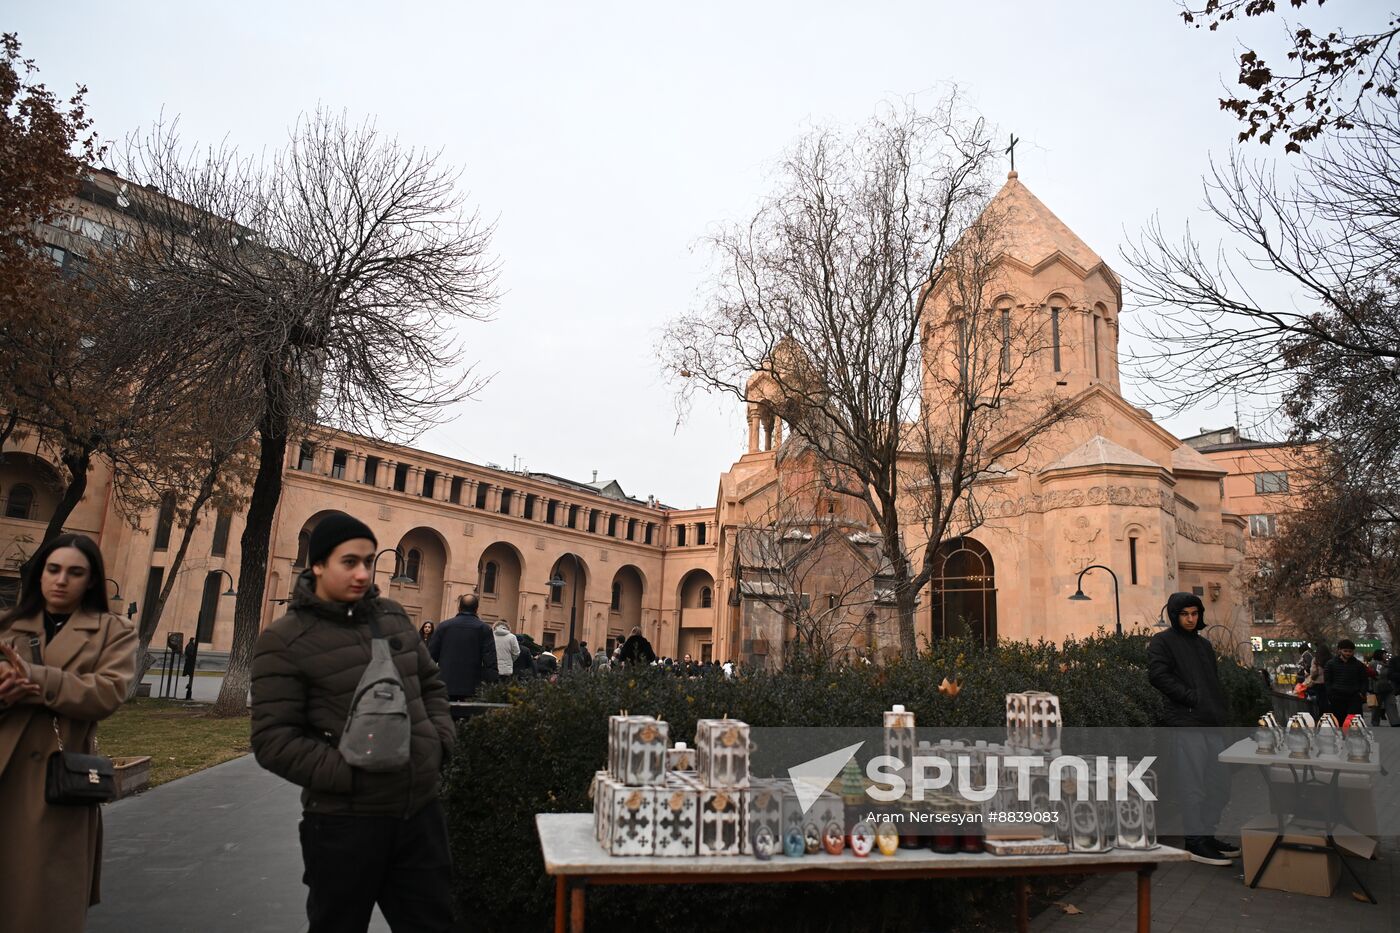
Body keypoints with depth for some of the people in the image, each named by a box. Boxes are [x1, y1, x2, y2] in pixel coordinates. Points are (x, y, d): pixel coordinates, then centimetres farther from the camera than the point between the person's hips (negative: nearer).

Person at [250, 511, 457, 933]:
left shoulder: (394, 616, 8)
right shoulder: (285, 640, -10)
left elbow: (431, 685, 18)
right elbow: (274, 741, -13)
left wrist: (441, 740, 2)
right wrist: (353, 775, -19)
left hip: (421, 810, 5)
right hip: (346, 823, -5)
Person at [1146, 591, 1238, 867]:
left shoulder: (1204, 644, 22)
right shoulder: (1162, 642, -2)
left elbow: (1214, 681, 26)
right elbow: (1158, 675, -14)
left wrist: (1222, 709, 11)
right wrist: (1192, 698, -17)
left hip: (1212, 723, 8)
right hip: (1187, 723, -8)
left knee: (1220, 784, 12)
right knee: (1193, 786, -4)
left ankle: (1207, 834, 25)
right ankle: (1196, 842, 5)